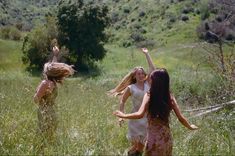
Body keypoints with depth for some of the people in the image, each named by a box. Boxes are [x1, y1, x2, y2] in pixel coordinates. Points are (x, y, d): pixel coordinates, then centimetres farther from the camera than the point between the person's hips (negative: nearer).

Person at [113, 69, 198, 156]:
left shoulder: (149, 96, -13)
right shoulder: (170, 98, -3)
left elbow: (140, 114, -23)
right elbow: (181, 118, -1)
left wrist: (123, 115, -9)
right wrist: (190, 126, 17)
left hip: (154, 138, -4)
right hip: (167, 137, 4)